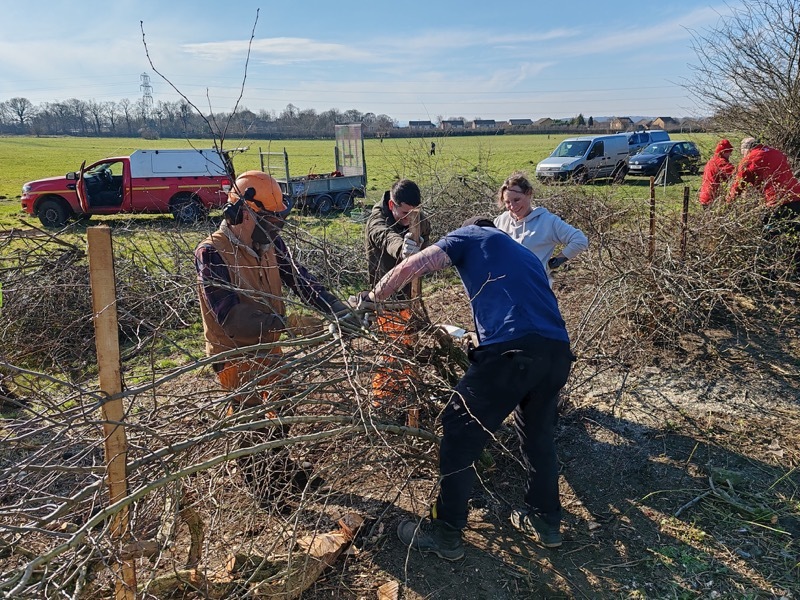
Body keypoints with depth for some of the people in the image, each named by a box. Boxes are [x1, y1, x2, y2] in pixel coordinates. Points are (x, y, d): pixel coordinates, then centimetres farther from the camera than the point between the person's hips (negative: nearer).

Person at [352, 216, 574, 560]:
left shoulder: (469, 236, 17)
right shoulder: (526, 255, 35)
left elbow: (412, 266, 4)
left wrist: (372, 297, 17)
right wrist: (477, 343, 43)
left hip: (512, 348, -7)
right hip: (558, 350, 7)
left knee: (460, 433, 6)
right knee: (538, 433, 26)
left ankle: (444, 534, 15)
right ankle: (545, 521, 39)